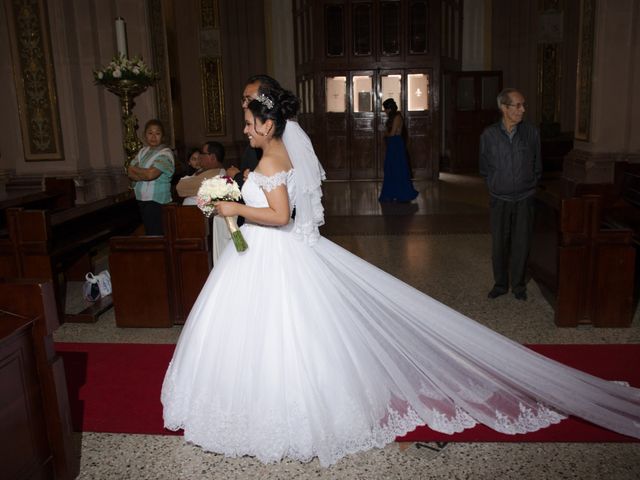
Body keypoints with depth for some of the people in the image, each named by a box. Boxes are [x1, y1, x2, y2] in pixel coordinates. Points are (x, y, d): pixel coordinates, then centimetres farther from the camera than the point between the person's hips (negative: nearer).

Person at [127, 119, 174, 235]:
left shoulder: (165, 153, -10)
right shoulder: (143, 151, 13)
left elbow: (151, 174, -21)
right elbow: (130, 173, 5)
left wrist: (134, 169, -3)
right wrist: (144, 175, -14)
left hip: (156, 201, -7)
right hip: (142, 199, 7)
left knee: (155, 234, -8)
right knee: (148, 232, 14)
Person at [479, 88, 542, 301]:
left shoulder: (531, 132, -3)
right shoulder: (489, 135, -5)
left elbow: (537, 166, 8)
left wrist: (529, 185, 8)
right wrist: (496, 186, 8)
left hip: (525, 198, 0)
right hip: (499, 199, 0)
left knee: (521, 244, 6)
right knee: (499, 244, 7)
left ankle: (518, 285, 22)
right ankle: (500, 284, 24)